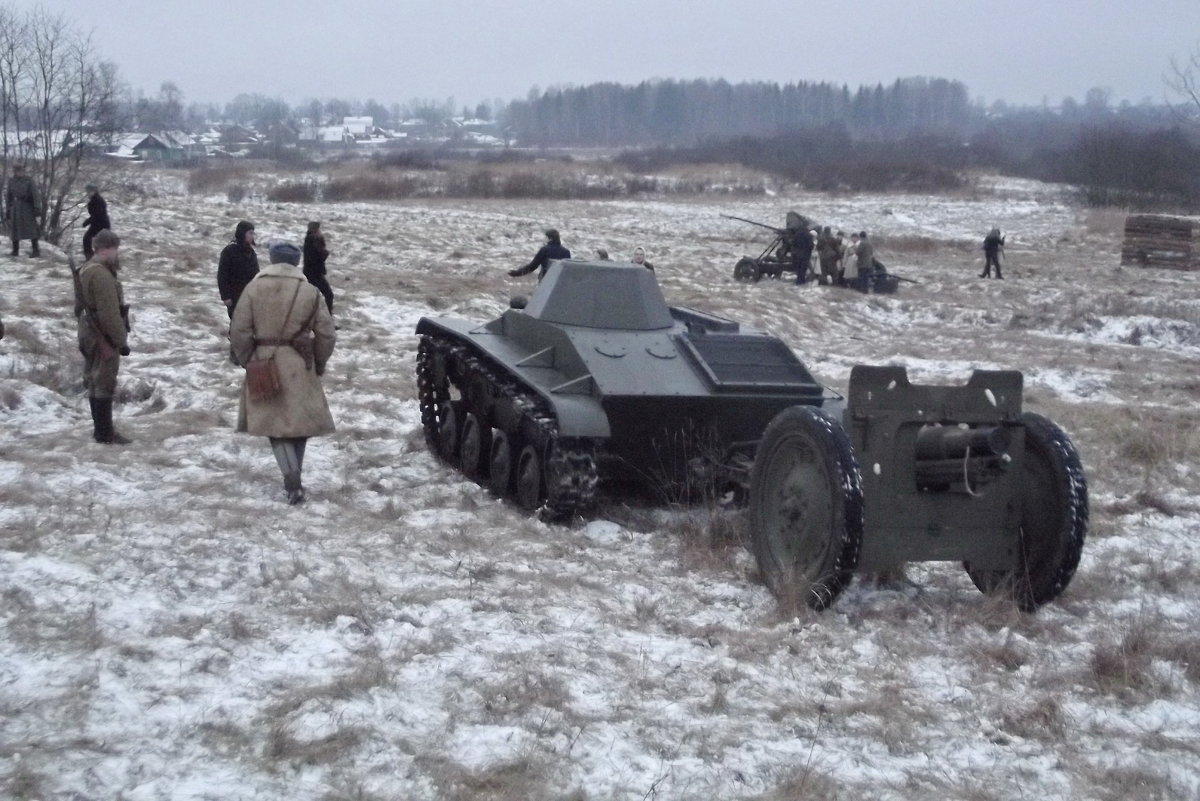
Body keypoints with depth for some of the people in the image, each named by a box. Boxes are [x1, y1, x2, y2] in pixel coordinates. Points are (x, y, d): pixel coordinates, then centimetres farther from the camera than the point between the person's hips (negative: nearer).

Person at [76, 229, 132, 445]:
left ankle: (100, 429, 25)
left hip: (90, 335, 10)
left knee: (95, 383, 16)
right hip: (104, 338, -10)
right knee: (104, 385, -3)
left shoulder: (86, 270, 11)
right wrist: (121, 340, -18)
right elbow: (110, 314, -24)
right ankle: (105, 434, 2)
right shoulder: (102, 275, -22)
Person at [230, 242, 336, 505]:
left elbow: (239, 331, -5)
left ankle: (292, 478, -13)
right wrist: (319, 364, 11)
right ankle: (294, 480, 22)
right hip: (299, 367, 1)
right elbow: (326, 333, -2)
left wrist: (246, 361, 8)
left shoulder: (254, 288, -3)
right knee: (299, 421, 14)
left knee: (275, 422, 5)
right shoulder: (309, 291, -1)